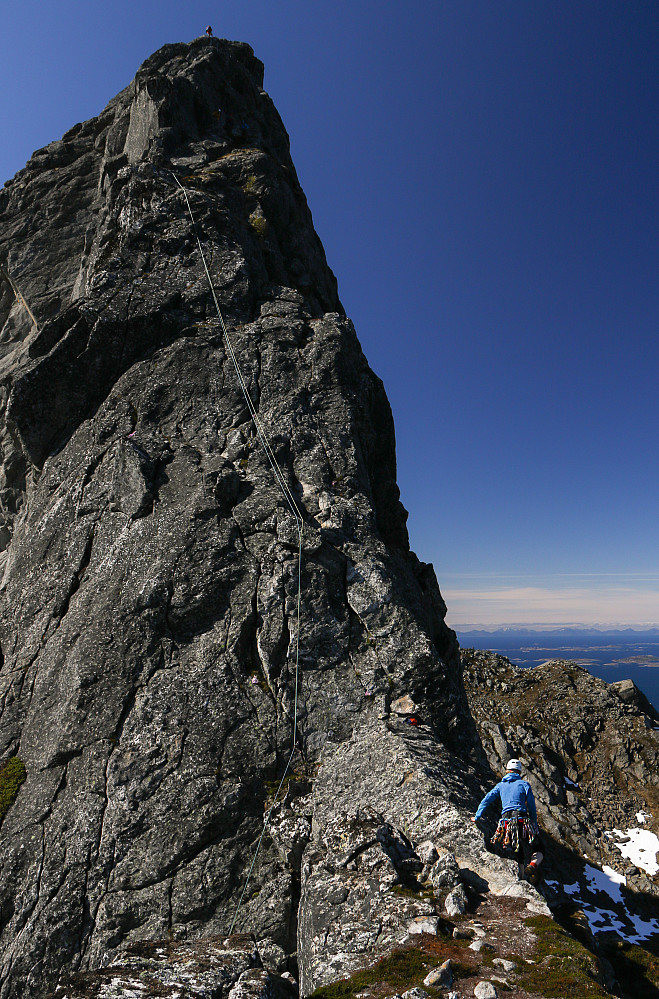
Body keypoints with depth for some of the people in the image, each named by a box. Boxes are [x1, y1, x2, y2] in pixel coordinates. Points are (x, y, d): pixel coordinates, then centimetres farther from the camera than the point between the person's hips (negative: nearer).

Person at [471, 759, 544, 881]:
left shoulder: (500, 785, 19)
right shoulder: (524, 784, 11)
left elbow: (486, 801, 14)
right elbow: (532, 808, 6)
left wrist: (476, 817, 21)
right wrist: (535, 827, 13)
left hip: (506, 824, 3)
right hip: (522, 822, -3)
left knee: (518, 855, 20)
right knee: (539, 851, 12)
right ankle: (533, 865, -19)